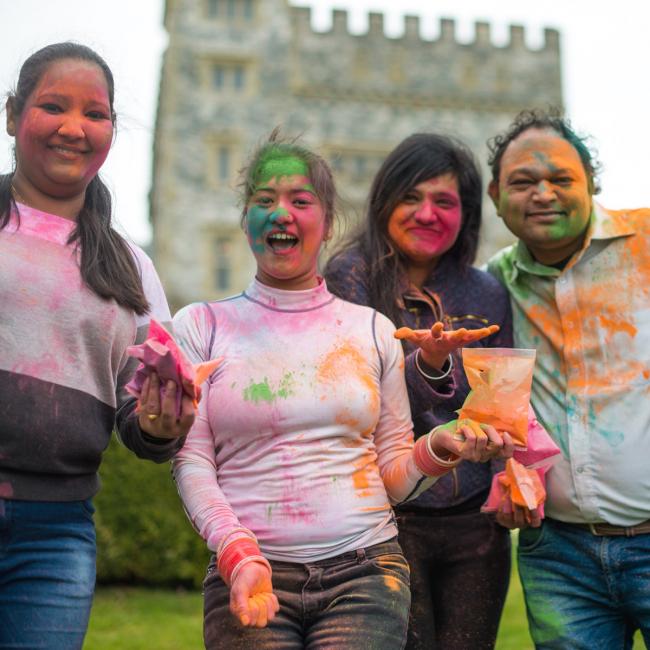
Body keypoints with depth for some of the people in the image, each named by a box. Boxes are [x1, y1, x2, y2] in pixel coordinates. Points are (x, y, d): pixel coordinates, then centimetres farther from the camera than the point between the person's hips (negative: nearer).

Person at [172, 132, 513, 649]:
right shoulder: (201, 328, 7)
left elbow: (393, 474, 12)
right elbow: (192, 464, 1)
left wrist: (438, 449, -9)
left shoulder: (372, 330, 11)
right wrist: (239, 556, -14)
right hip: (253, 578, -1)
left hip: (365, 568, 1)